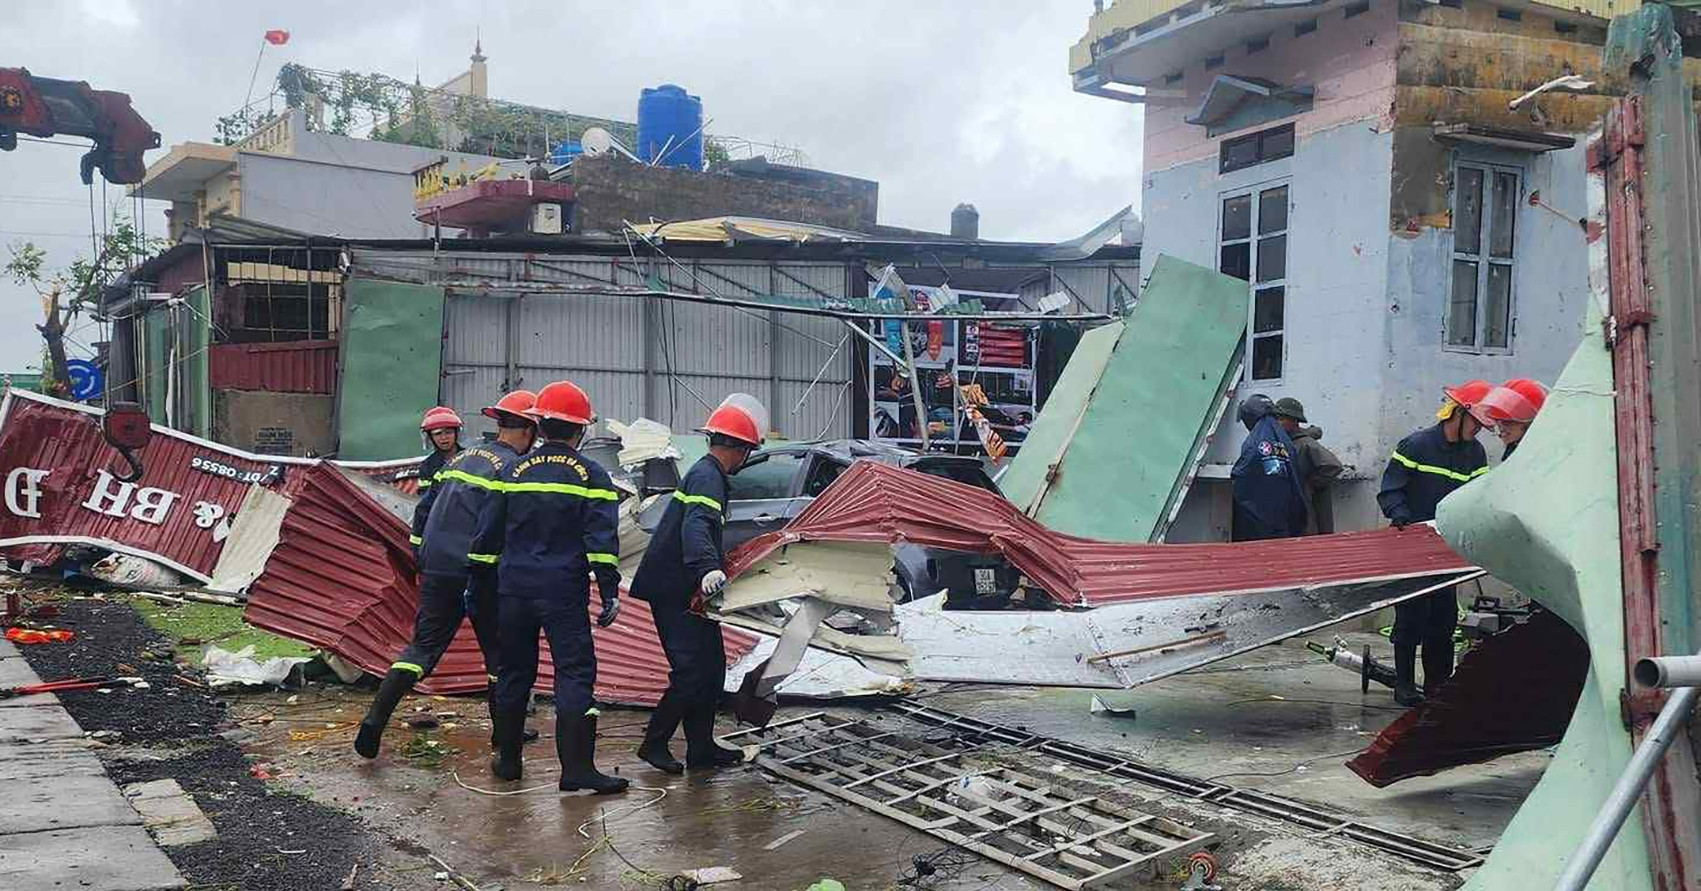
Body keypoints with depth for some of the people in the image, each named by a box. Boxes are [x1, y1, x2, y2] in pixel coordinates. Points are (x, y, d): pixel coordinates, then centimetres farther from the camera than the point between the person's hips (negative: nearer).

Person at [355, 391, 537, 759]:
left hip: (436, 567, 6)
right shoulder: (514, 467, -7)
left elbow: (427, 509, 19)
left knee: (423, 645, 9)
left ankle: (375, 719, -1)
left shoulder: (460, 457, 15)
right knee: (499, 650, 9)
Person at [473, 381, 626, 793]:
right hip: (564, 592, -4)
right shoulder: (590, 474, -3)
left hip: (514, 589, 4)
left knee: (514, 672, 15)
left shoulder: (516, 471, 8)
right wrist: (610, 593, -9)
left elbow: (489, 531, 12)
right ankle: (577, 768, -10)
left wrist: (481, 575, 22)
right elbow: (601, 539, -9)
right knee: (575, 673, -3)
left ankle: (507, 759, 23)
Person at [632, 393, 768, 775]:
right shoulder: (708, 477, -16)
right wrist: (708, 569, -50)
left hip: (687, 590, 11)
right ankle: (654, 743, 4)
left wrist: (722, 564, 44)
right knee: (692, 671, -10)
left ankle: (702, 749, 18)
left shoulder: (708, 473, 17)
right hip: (673, 590, -10)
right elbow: (695, 527, -35)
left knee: (712, 666, 12)